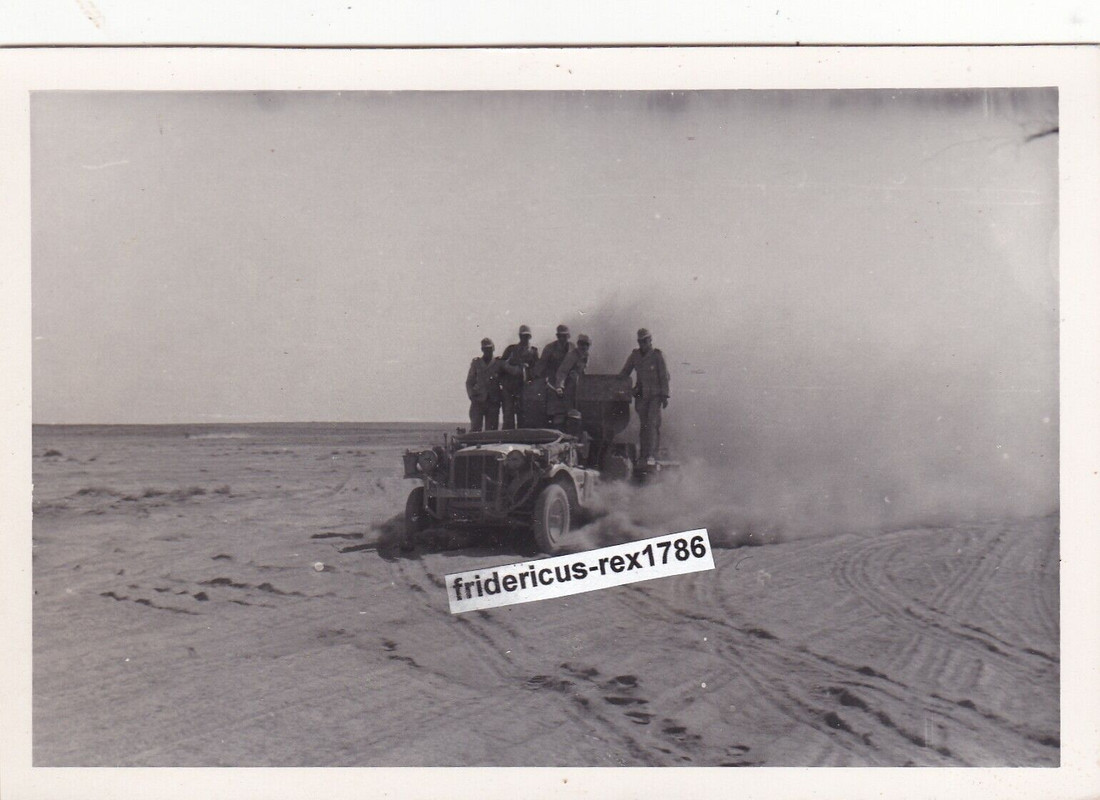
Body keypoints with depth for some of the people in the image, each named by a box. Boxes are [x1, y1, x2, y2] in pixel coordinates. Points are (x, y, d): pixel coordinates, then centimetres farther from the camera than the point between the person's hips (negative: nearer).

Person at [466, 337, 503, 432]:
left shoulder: (498, 363, 8)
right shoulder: (476, 363, 10)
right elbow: (469, 382, 11)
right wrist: (471, 395, -4)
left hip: (493, 402, 1)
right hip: (478, 401, 0)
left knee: (491, 429, 0)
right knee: (475, 428, -7)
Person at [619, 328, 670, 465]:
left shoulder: (657, 355, -4)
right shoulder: (635, 355, 8)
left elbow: (664, 377, -3)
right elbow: (624, 374, 14)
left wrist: (664, 396, -8)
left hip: (655, 395, -4)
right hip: (641, 395, 4)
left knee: (653, 424, -12)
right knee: (643, 425, 5)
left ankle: (651, 455, -15)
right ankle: (643, 455, 10)